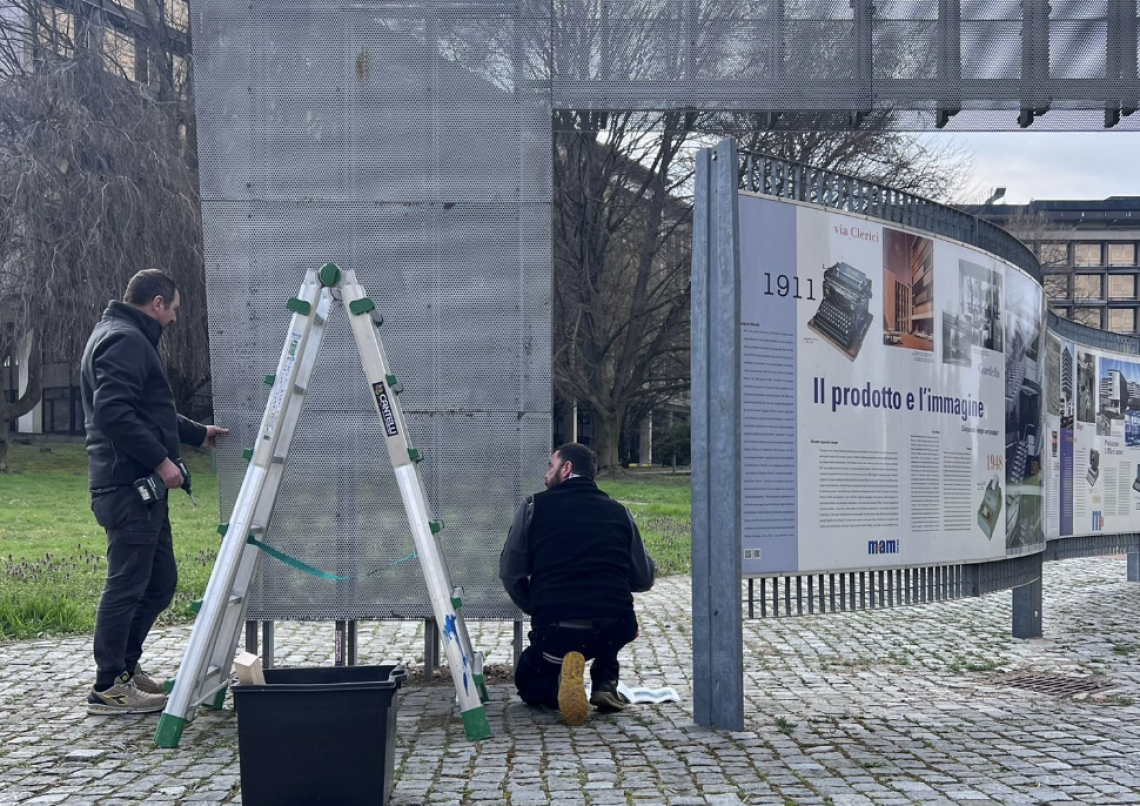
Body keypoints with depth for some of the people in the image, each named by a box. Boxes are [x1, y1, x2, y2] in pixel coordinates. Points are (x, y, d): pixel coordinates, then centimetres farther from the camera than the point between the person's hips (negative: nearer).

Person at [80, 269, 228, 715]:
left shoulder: (130, 339, 23)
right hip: (127, 486, -11)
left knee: (160, 581, 16)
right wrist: (161, 460, -21)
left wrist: (198, 432, 35)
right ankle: (109, 688, 1)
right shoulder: (124, 341, -12)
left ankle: (126, 667, 27)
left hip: (142, 486, 11)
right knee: (127, 585, -6)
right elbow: (113, 412, -24)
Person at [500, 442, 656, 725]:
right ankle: (605, 683, 18)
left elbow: (510, 574, 5)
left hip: (555, 631, -3)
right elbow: (644, 579, 12)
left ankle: (557, 686, -8)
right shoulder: (618, 511, 10)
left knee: (528, 682, 28)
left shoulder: (534, 506, 5)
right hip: (614, 632, 3)